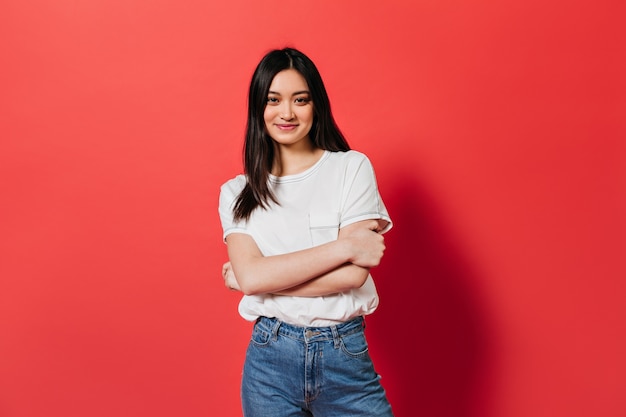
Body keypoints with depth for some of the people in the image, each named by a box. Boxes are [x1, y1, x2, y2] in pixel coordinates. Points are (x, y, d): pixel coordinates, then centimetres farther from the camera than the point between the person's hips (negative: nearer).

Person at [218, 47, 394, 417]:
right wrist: (343, 246, -17)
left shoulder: (352, 167, -4)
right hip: (270, 358, 2)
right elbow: (251, 275, -13)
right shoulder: (236, 193, 3)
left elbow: (353, 274, -13)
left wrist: (268, 276, -10)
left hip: (345, 356, -1)